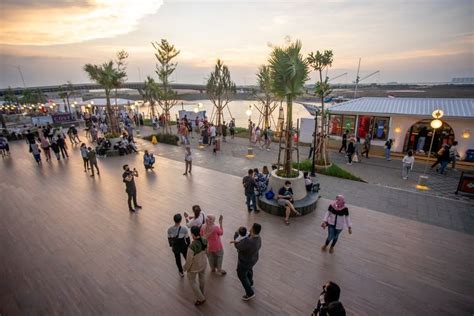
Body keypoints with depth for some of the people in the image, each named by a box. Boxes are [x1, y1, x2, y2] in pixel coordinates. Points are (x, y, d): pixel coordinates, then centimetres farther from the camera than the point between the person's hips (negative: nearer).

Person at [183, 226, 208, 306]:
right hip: (203, 263, 5)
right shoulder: (204, 241, -23)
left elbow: (189, 260, -26)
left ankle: (201, 298, 32)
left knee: (192, 281, 22)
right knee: (202, 277, 30)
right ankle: (201, 292, 56)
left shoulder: (192, 247, -41)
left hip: (194, 266, -5)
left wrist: (185, 268, -6)